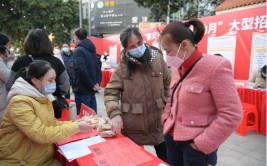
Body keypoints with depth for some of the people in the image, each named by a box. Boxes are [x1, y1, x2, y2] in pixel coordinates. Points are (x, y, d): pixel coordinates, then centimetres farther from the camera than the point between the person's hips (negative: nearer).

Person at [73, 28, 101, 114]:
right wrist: (96, 83, 5)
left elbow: (81, 70, -23)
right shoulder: (92, 50, 15)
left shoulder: (78, 50, -10)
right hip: (91, 90, 8)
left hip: (83, 90, -8)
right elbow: (98, 68, 16)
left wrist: (92, 85, -16)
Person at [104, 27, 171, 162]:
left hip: (157, 122, 2)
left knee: (165, 158, 18)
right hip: (132, 126, -1)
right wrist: (115, 113, -23)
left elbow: (168, 83, 8)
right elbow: (110, 92, -8)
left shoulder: (157, 59, -4)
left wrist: (166, 103, 5)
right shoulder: (123, 66, -9)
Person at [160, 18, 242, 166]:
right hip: (172, 138, 7)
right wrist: (166, 121, 5)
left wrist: (202, 144, -16)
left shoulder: (216, 67, -18)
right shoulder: (176, 68, 5)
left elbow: (232, 115, -18)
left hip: (196, 146, -6)